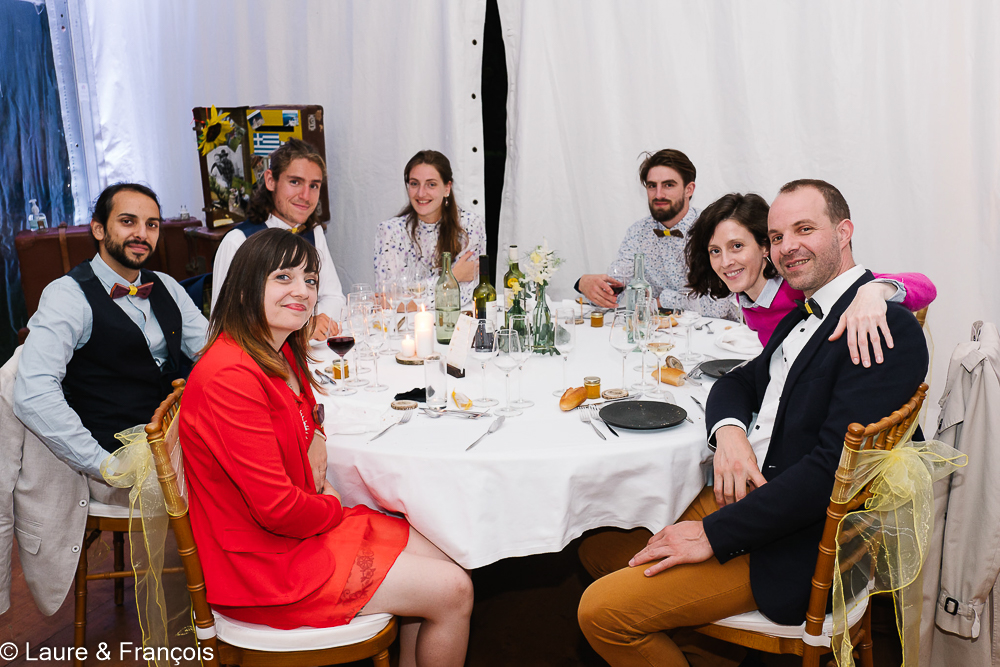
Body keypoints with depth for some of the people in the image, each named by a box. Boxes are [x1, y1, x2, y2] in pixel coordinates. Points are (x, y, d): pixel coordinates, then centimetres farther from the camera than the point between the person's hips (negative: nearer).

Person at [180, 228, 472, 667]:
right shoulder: (232, 376, -27)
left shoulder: (282, 355, 4)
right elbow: (277, 508, -26)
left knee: (439, 561, 11)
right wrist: (333, 509, -7)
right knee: (453, 591, -6)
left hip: (301, 527, 10)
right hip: (265, 563, -9)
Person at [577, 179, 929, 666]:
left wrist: (714, 534, -22)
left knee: (602, 611, -14)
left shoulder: (888, 328, -19)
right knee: (598, 548, 13)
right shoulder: (803, 313, 11)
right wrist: (728, 429, -8)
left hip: (792, 545, -9)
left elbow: (834, 467, -26)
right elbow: (741, 382, 18)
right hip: (742, 493, 9)